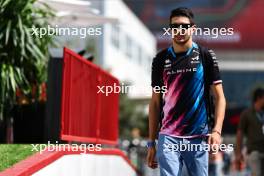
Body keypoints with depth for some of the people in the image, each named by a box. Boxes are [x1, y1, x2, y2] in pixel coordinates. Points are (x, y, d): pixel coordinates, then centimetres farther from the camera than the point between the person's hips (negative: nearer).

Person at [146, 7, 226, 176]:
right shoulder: (161, 59, 9)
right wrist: (151, 142, 8)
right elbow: (155, 102, 13)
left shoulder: (206, 56, 3)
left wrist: (217, 130, -12)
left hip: (198, 137, -1)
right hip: (168, 138, 1)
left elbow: (219, 97, 3)